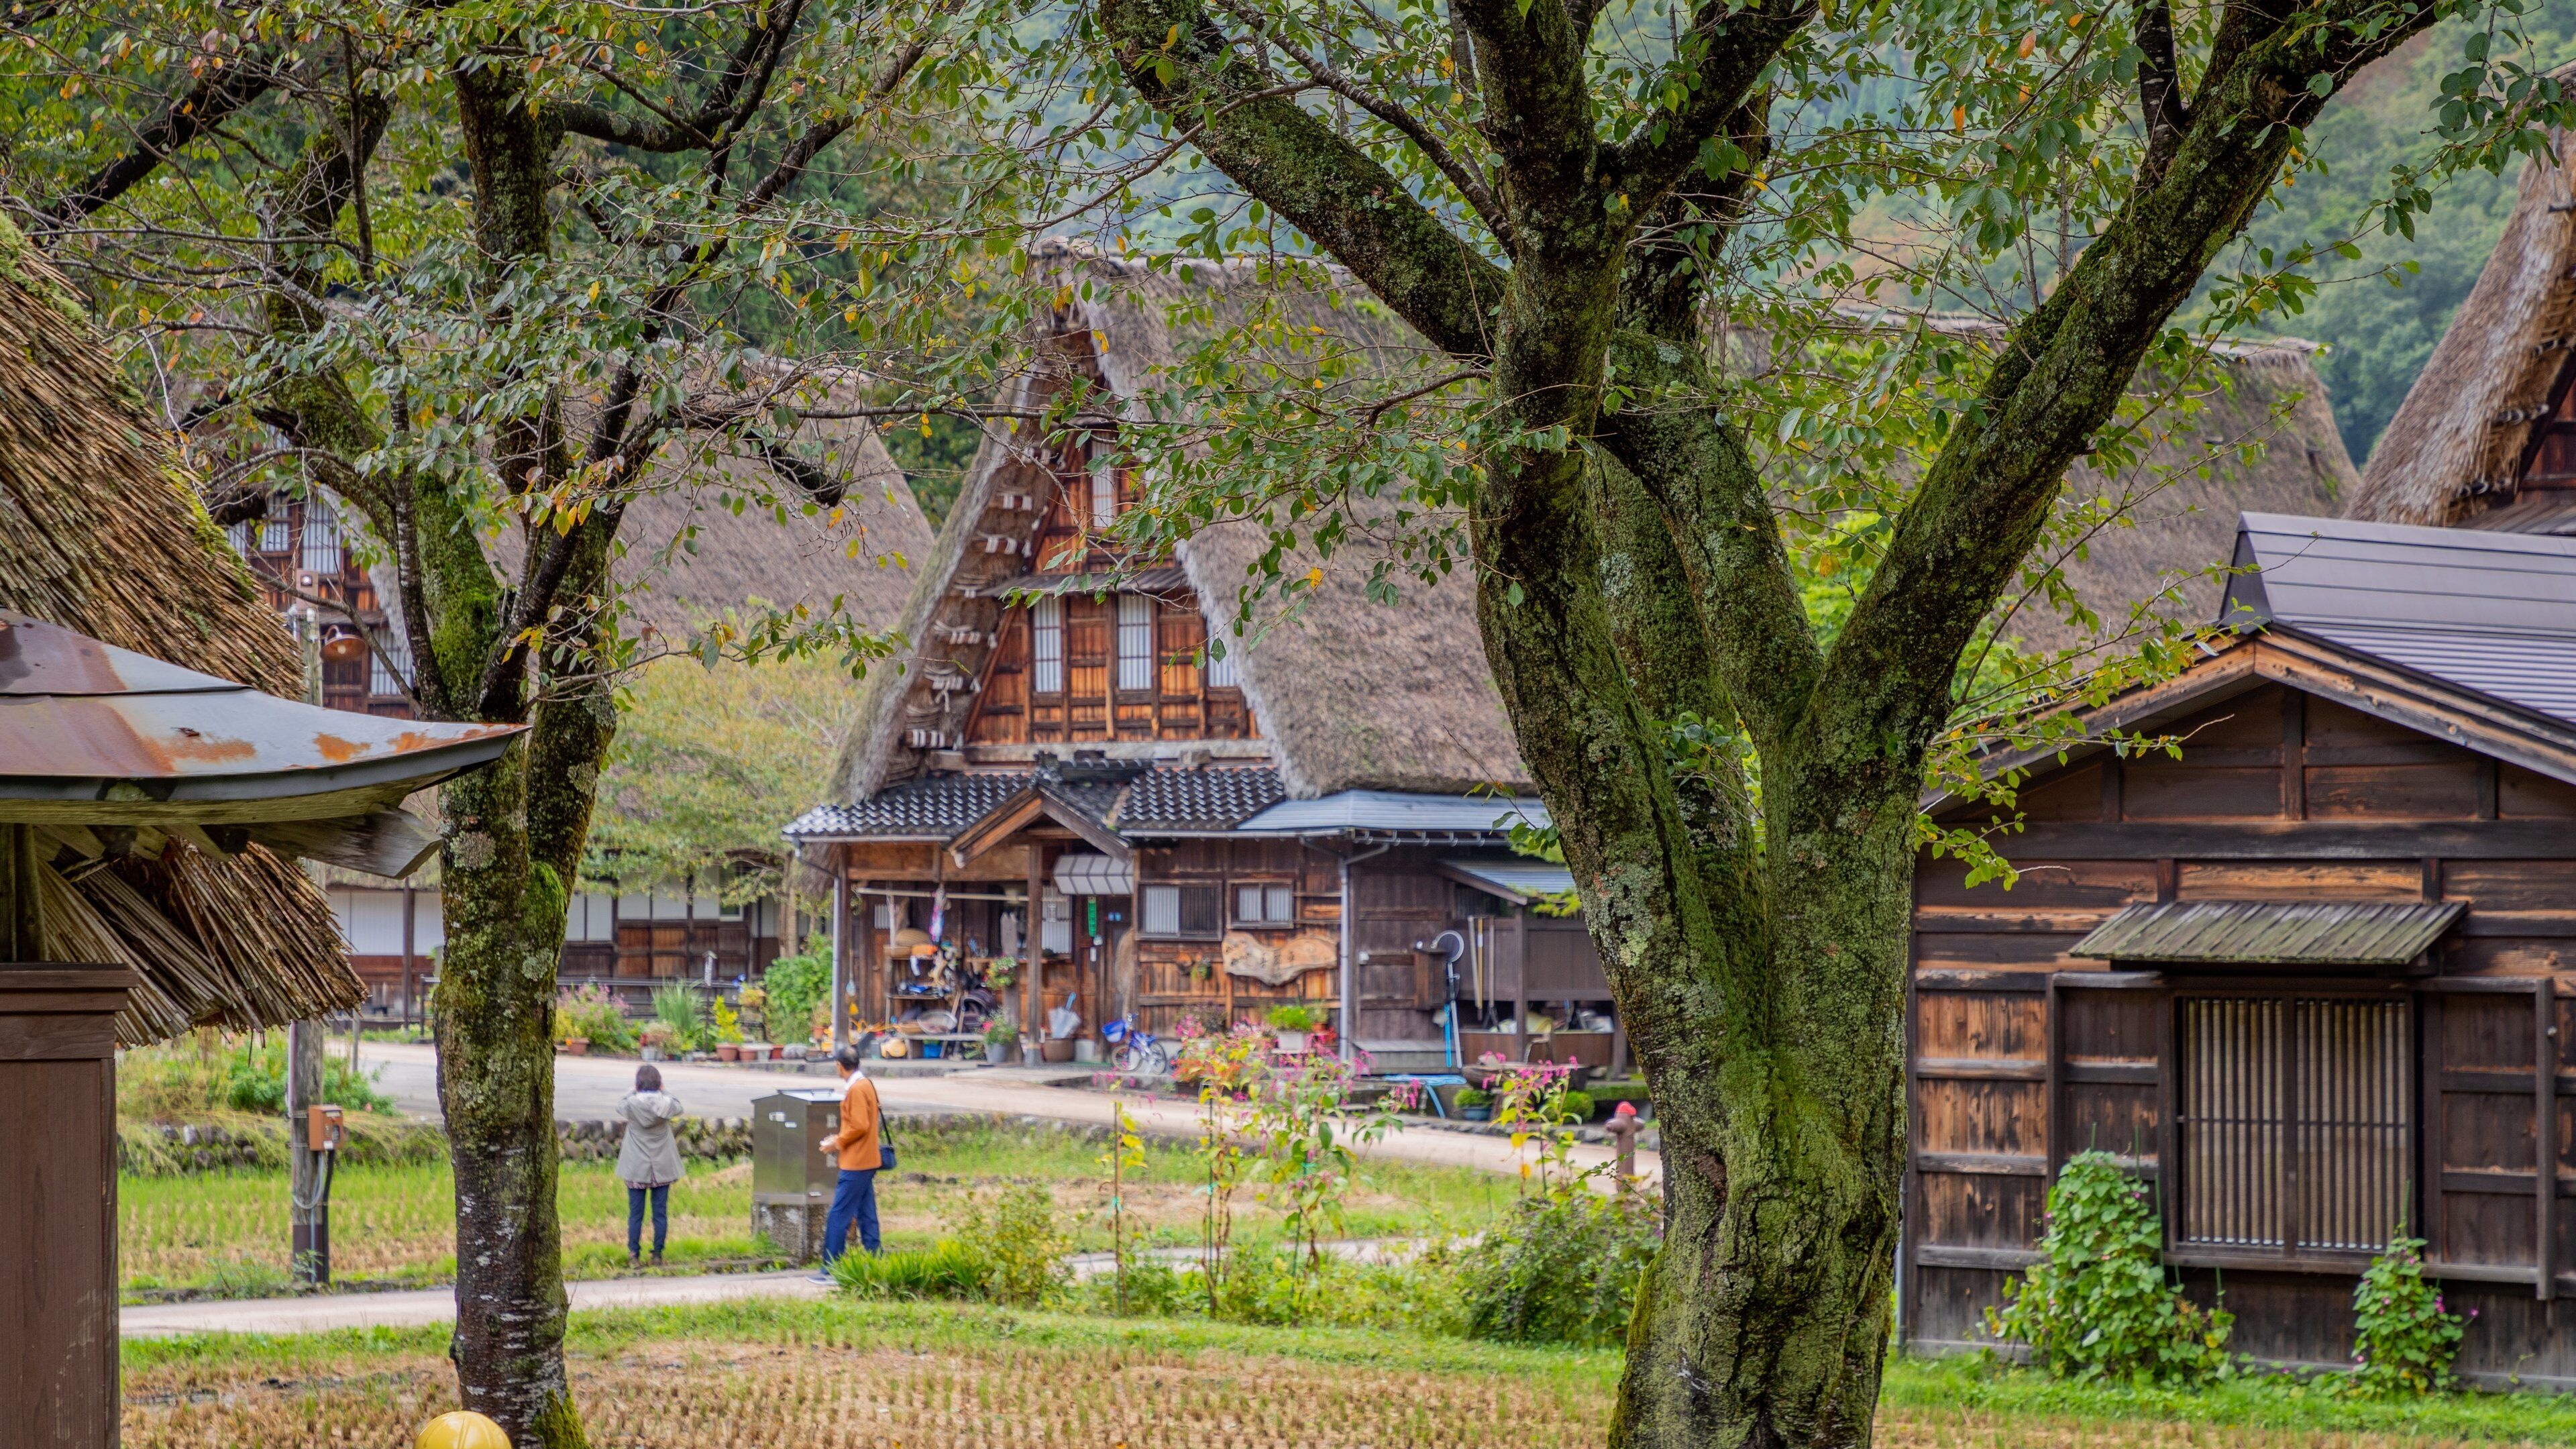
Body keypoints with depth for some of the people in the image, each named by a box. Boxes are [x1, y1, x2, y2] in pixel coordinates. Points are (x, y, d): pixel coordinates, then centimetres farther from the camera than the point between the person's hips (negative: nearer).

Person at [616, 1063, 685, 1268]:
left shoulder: (632, 1104, -16)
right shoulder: (666, 1104, -12)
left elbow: (619, 1107, 8)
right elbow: (678, 1107, 12)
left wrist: (634, 1091, 19)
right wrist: (663, 1091, 22)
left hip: (637, 1167, -1)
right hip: (662, 1167, 1)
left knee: (635, 1214, 6)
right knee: (661, 1213, 9)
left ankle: (634, 1256, 8)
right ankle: (657, 1255, 12)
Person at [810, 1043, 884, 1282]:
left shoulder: (856, 1089, -17)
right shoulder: (866, 1084, 13)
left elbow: (859, 1127, -21)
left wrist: (838, 1142, -10)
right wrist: (840, 1138, 16)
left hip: (855, 1164, -10)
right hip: (866, 1161, 10)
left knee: (838, 1217, -7)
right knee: (866, 1216, 13)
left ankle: (831, 1270, -7)